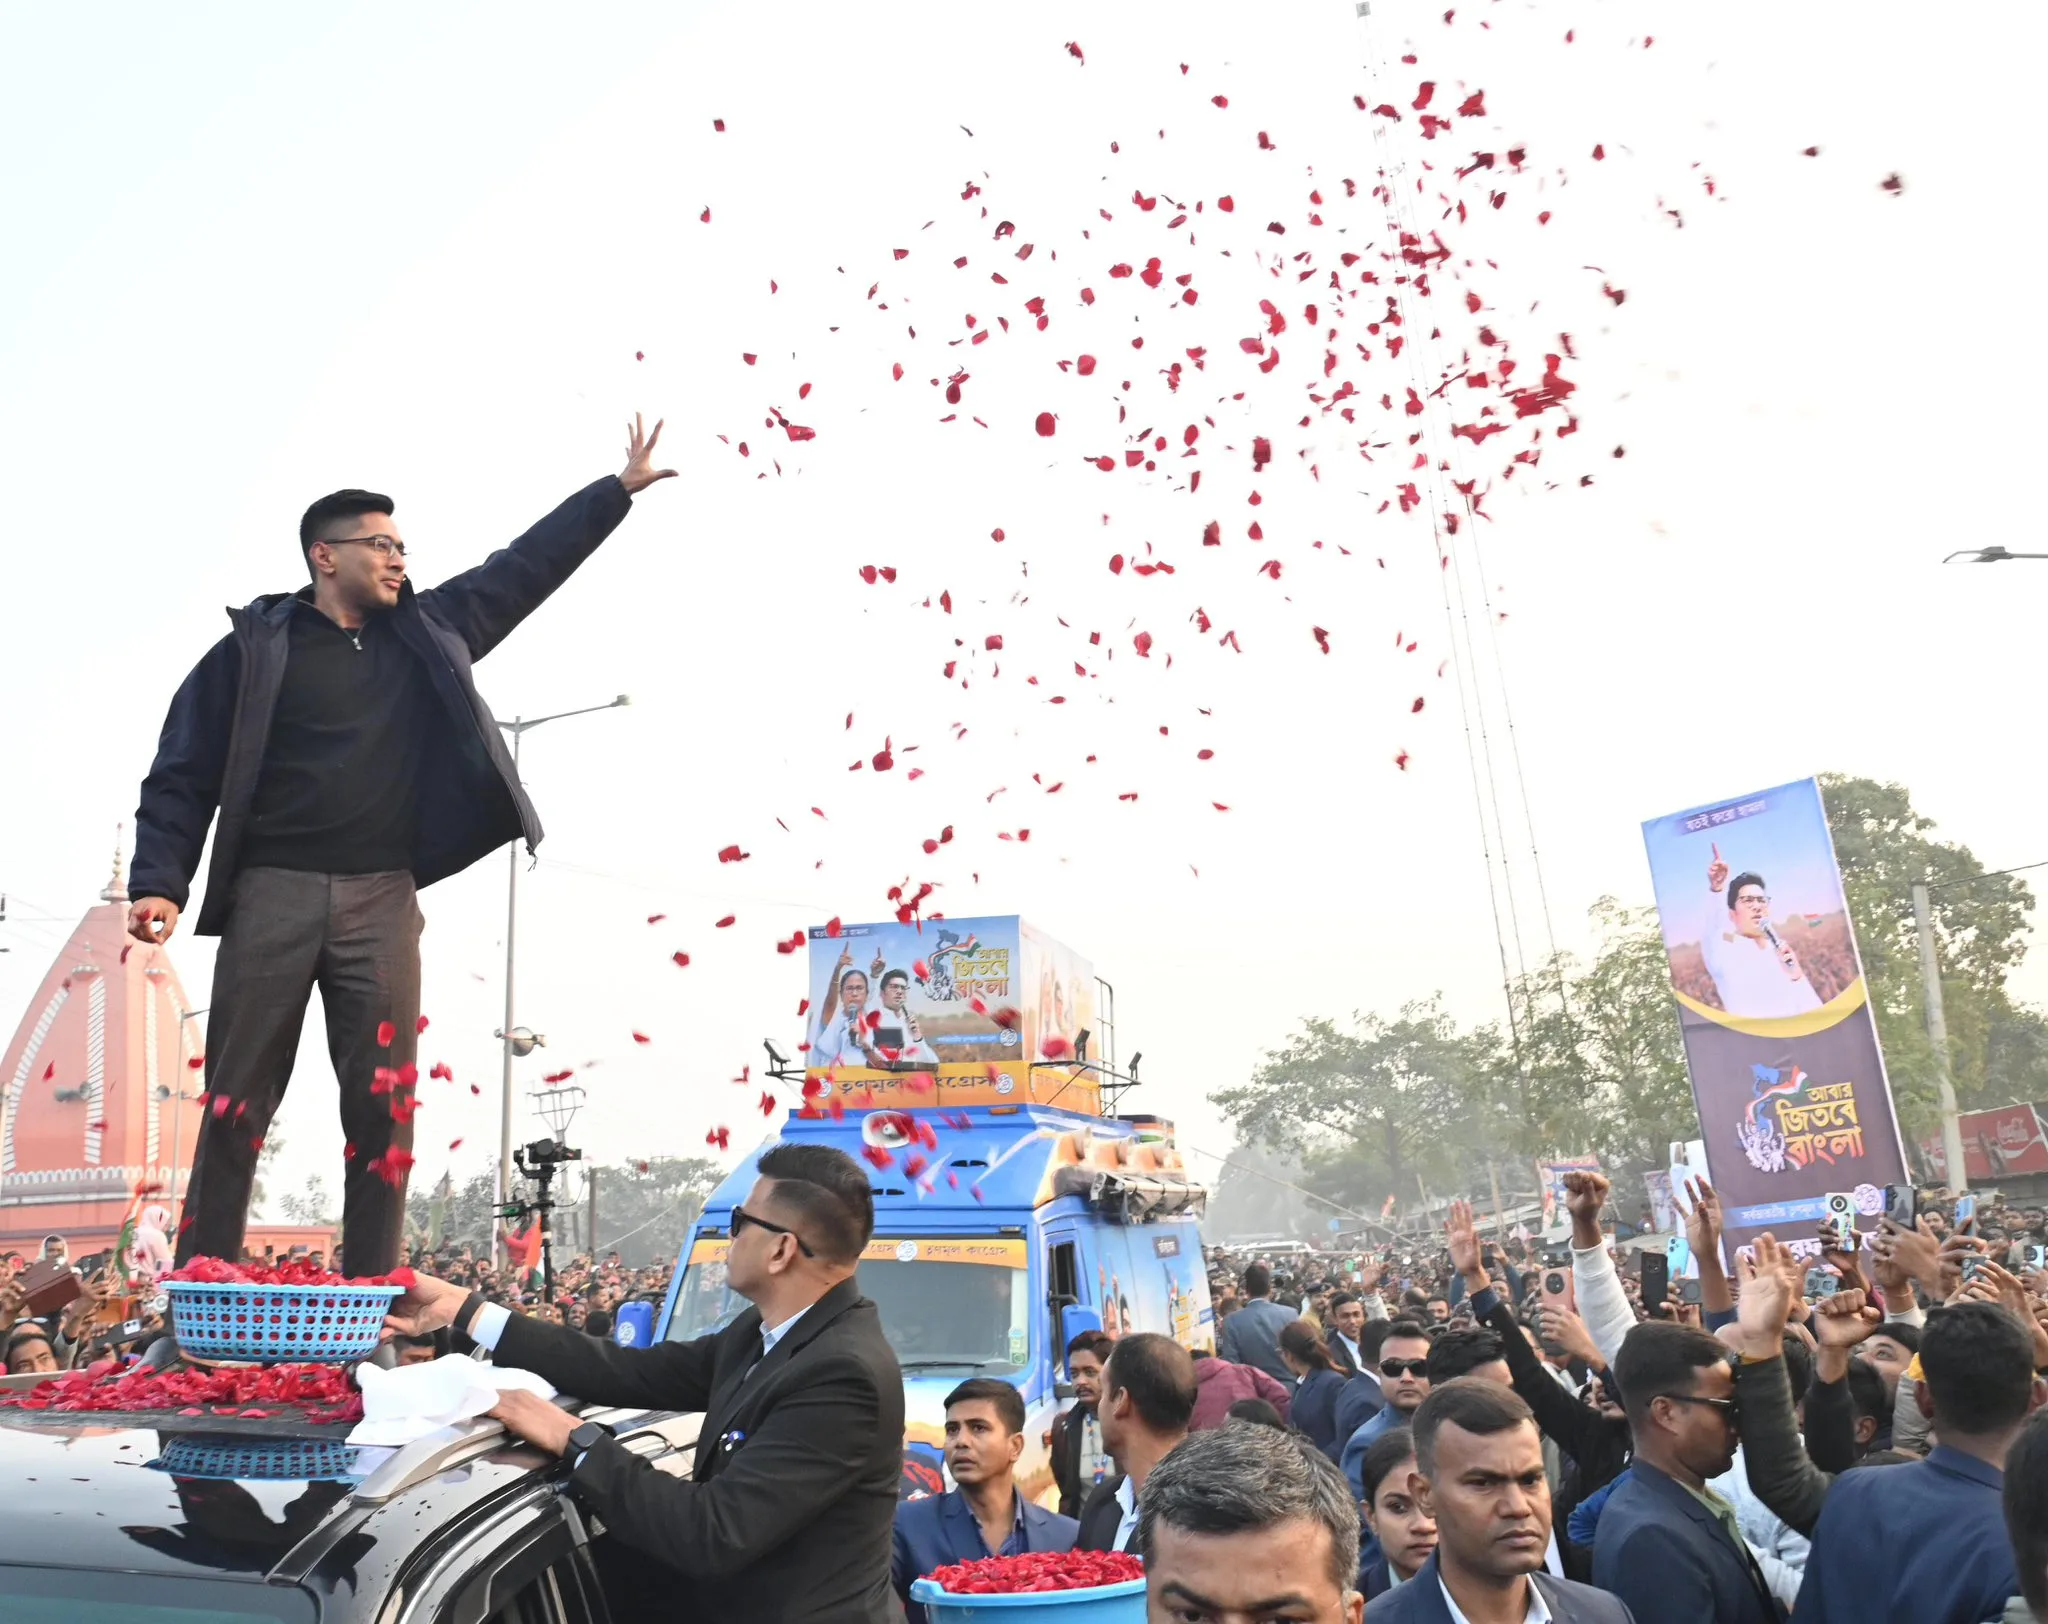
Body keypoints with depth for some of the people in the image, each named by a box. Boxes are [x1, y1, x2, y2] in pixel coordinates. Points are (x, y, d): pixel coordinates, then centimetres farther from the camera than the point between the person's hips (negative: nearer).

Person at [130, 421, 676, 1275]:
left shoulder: (427, 631, 14)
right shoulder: (255, 645, 3)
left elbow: (523, 567, 17)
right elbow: (183, 775, 2)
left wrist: (619, 489, 17)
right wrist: (160, 882, -10)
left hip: (381, 898, 3)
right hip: (274, 893, -2)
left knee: (384, 1100, 1)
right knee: (238, 1099, 1)